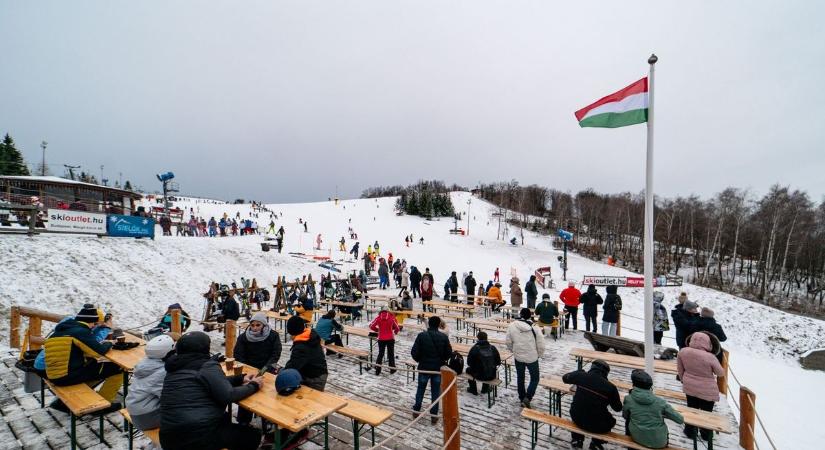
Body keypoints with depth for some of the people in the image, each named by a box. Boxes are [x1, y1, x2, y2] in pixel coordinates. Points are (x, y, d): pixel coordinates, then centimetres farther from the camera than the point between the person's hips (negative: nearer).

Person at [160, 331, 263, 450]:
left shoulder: (174, 369, 12)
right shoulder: (207, 366, -13)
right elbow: (228, 396, -20)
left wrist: (241, 378, 13)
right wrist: (253, 386, -5)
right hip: (200, 435, -8)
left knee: (224, 418, 34)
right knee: (253, 435, 11)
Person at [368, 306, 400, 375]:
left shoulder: (378, 317, -7)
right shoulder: (392, 317, -9)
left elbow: (371, 326, -6)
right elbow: (397, 327, -4)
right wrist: (395, 332, 19)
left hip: (381, 339, 1)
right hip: (390, 338, -1)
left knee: (380, 354, 13)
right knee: (391, 354, 14)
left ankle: (377, 370, 14)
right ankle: (392, 369, 20)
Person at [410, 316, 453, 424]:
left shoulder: (422, 335, -14)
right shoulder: (444, 337, -10)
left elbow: (414, 352, -14)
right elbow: (449, 353, -5)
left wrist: (419, 360, 6)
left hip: (424, 367, 0)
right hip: (438, 368, 0)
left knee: (420, 389, 18)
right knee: (435, 392, 12)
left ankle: (416, 411, 32)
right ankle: (434, 416, 18)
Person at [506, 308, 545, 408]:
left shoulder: (512, 326, -11)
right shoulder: (534, 328, -17)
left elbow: (508, 342, -2)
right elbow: (541, 345, -11)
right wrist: (539, 354, 9)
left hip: (518, 357, 3)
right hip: (532, 357, -2)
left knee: (520, 377, 21)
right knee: (534, 378, 15)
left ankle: (522, 398, 31)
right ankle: (527, 398, 0)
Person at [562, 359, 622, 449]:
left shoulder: (580, 375, -11)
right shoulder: (610, 387, -16)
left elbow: (565, 378, 10)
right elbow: (618, 408, -2)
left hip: (577, 419, 2)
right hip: (597, 425, -2)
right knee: (611, 421, 31)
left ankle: (577, 440, 41)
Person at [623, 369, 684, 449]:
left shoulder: (628, 399, -15)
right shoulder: (660, 402, -15)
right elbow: (681, 420, -7)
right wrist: (664, 415, 10)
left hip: (637, 439, -1)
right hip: (658, 442, 1)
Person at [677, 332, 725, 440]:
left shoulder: (683, 352, -16)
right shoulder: (710, 357, -28)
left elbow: (680, 370, -1)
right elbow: (721, 373, -9)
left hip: (689, 387, 3)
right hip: (707, 390, -3)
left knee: (691, 409, 22)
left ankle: (690, 431, 36)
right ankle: (706, 434, 38)